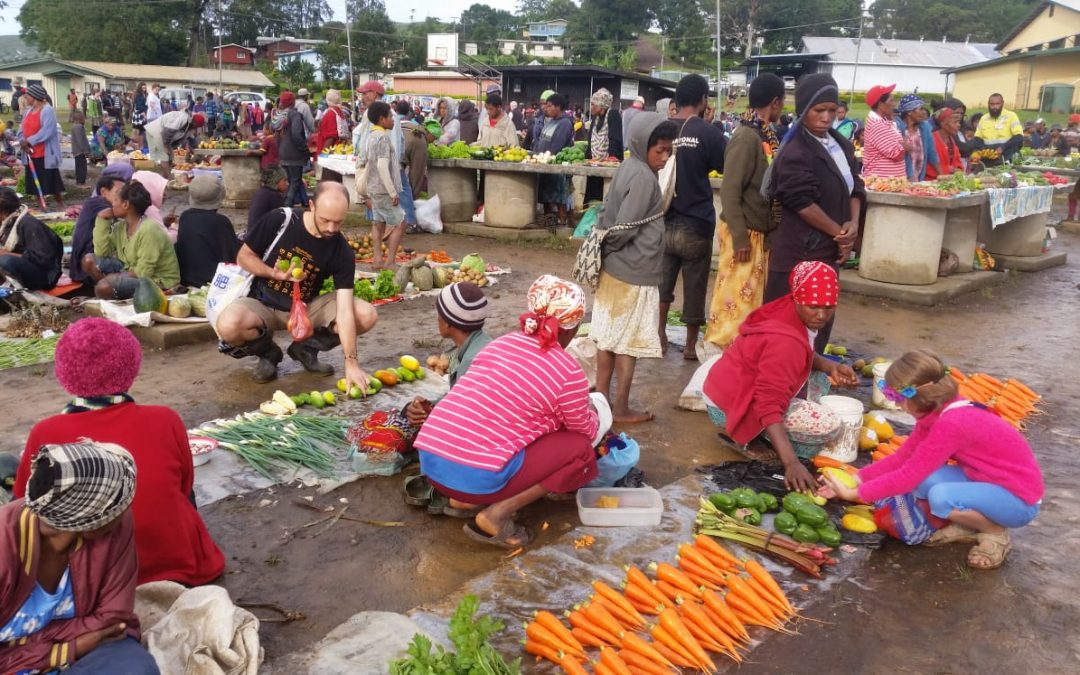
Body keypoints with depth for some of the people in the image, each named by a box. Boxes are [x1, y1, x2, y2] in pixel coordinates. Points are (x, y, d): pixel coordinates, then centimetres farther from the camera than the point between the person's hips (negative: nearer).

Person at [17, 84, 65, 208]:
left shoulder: (47, 110, -11)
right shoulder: (28, 111, 13)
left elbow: (46, 132, -21)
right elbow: (22, 129, 12)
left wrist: (29, 141, -20)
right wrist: (23, 142, -8)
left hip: (45, 154, -8)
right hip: (31, 154, 8)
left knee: (51, 182, -2)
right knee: (36, 182, 11)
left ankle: (61, 206, 11)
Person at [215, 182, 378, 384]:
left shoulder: (342, 253, -16)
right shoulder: (278, 221, -17)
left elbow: (345, 310, -21)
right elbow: (243, 256, -4)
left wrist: (351, 363, -29)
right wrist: (274, 273, -24)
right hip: (262, 304, -1)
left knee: (366, 315, -21)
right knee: (229, 325, -36)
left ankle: (306, 348, 5)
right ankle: (267, 353, 1)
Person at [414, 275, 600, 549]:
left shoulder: (502, 342, 13)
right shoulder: (569, 373, -6)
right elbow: (586, 431, 12)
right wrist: (593, 413, 36)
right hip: (477, 475, -7)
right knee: (580, 449, 8)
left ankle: (467, 497, 14)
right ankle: (497, 513, -2)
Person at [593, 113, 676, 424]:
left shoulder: (629, 168, 8)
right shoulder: (644, 177, -19)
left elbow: (607, 215, 12)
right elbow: (624, 228, -22)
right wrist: (608, 248, -5)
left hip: (615, 269, 9)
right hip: (634, 273, -9)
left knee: (610, 337, 15)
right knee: (629, 342, 2)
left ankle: (602, 397, 25)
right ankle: (621, 409, 12)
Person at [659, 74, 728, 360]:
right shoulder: (708, 133, -10)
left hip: (662, 223, 3)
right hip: (695, 225, -3)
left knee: (661, 282, 16)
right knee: (694, 288, 9)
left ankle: (659, 336, 21)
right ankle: (691, 344, 18)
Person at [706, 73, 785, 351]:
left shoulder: (766, 135, 8)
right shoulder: (746, 137, -19)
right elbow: (730, 190, -21)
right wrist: (740, 237, -21)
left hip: (761, 231, 9)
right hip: (745, 233, -9)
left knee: (753, 295, 16)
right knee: (737, 297, -2)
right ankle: (722, 346, 11)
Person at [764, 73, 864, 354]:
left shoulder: (840, 145, 12)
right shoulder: (794, 153, -14)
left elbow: (854, 186, 14)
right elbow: (802, 203, -18)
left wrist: (853, 223, -5)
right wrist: (840, 233, -10)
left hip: (828, 248, 9)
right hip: (800, 251, -9)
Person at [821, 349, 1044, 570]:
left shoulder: (950, 424, -31)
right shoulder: (937, 412, -2)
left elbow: (907, 476, -29)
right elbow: (902, 457, 1)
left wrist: (854, 493, -21)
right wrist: (857, 478, -8)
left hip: (1019, 499, -8)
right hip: (989, 481, 8)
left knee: (941, 497, -32)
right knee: (921, 478, -13)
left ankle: (996, 534, -4)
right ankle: (966, 526, 9)